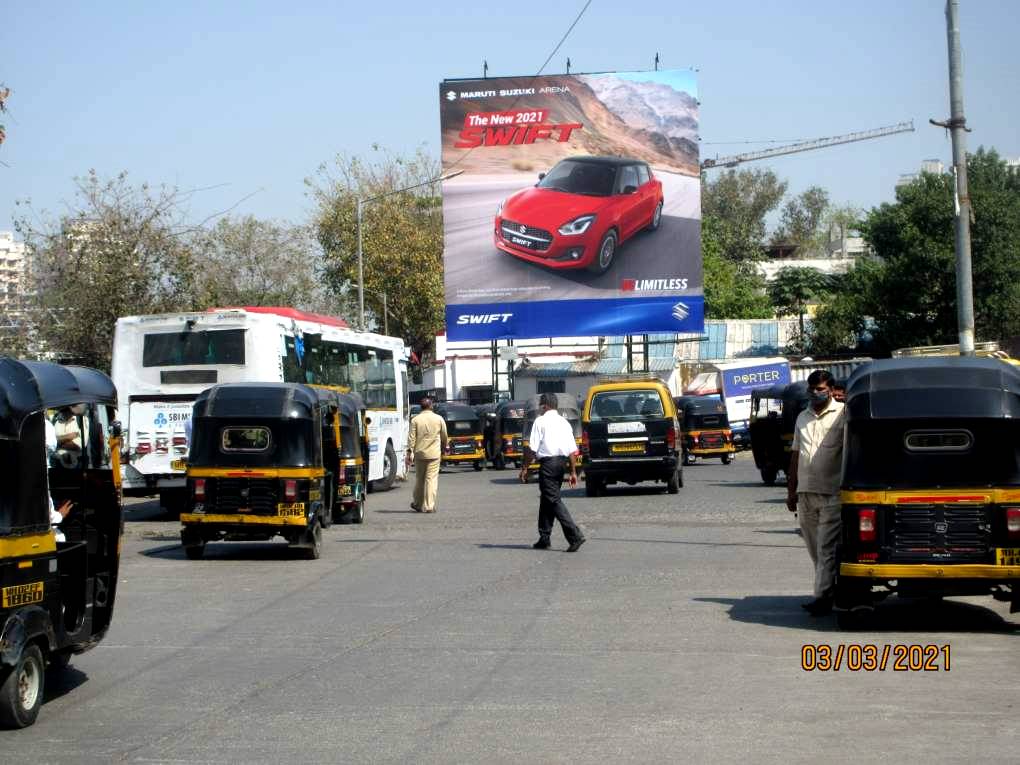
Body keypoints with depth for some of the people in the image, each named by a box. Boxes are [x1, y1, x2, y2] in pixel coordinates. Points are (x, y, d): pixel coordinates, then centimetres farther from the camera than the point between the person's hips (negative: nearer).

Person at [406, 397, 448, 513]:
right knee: (432, 479, -2)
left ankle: (418, 504, 23)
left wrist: (410, 452, -3)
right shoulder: (439, 419, 1)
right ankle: (430, 506, -7)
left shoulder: (415, 420, -1)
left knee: (419, 479, 13)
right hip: (434, 454, -1)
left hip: (419, 453, 1)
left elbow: (411, 437, -5)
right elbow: (444, 437, 9)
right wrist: (443, 449, 24)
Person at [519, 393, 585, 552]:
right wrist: (573, 472, 13)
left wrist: (524, 468, -6)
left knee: (553, 500, -9)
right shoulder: (564, 422, 13)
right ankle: (544, 539, 22)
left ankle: (575, 536, -21)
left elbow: (532, 449, -11)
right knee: (546, 499, 18)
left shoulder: (541, 421, -6)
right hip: (562, 462, 7)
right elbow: (572, 450, 10)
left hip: (548, 462, -7)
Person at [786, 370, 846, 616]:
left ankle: (822, 597, -12)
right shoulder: (803, 418, 18)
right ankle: (829, 587, 22)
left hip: (832, 493, -7)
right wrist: (791, 490, 17)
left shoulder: (842, 414, -3)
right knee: (815, 549, 11)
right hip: (805, 492, 7)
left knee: (826, 548, -9)